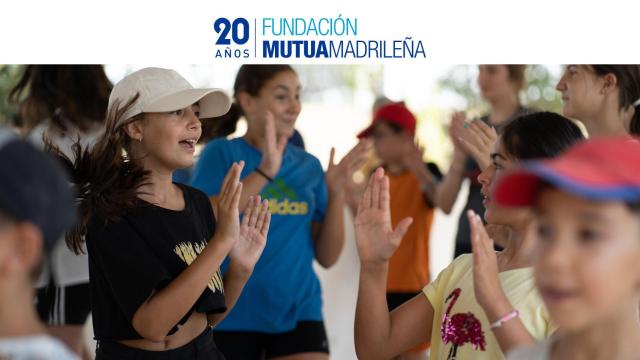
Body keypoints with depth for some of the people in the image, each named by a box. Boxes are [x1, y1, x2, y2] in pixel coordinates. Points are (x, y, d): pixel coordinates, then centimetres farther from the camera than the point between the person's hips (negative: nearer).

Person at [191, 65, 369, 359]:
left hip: (299, 313, 3)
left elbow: (327, 257, 7)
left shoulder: (308, 165, 8)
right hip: (232, 317, -2)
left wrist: (336, 191, -7)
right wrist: (264, 172, -23)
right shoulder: (221, 153, -2)